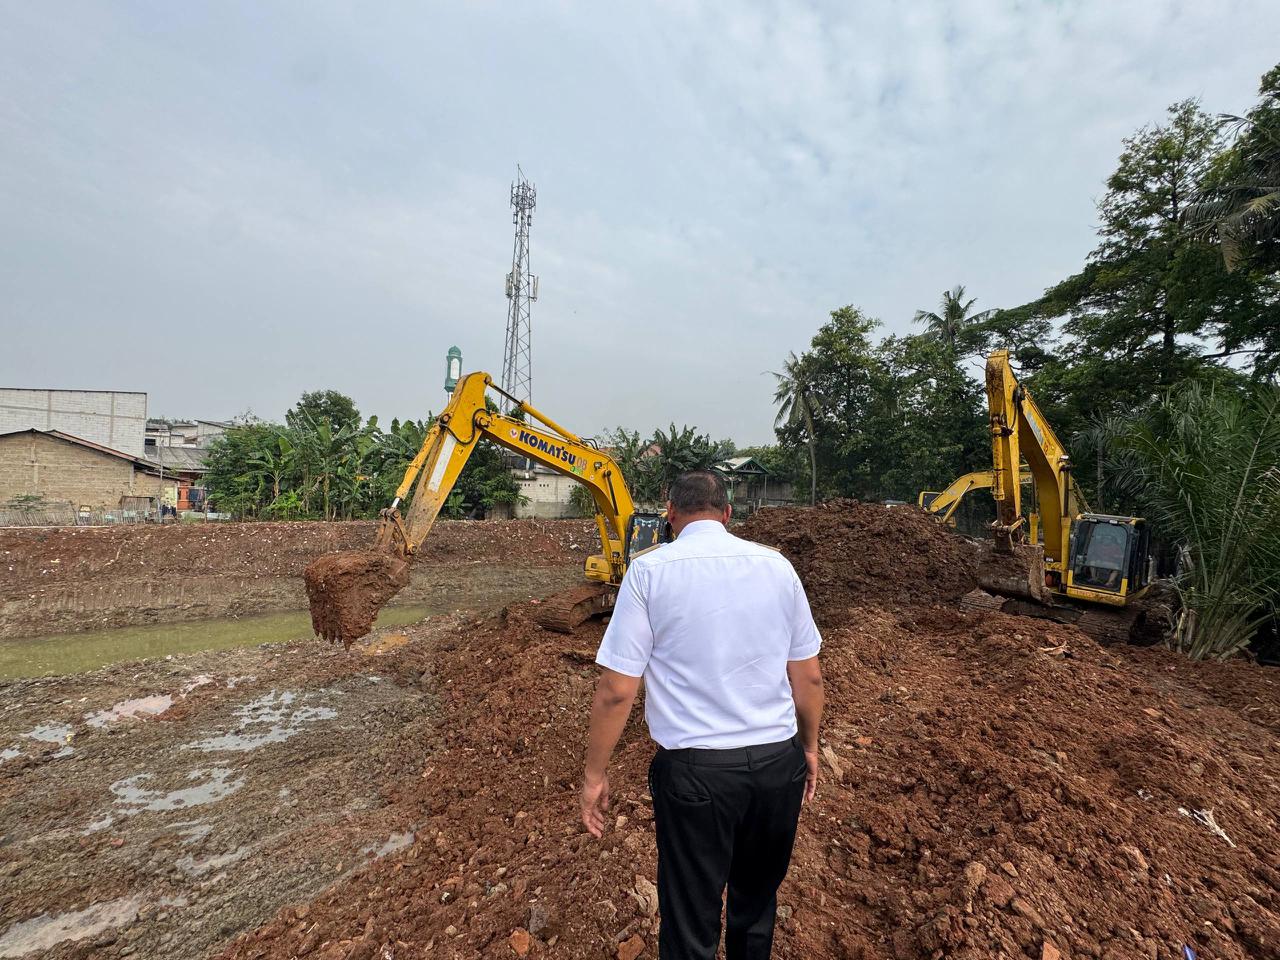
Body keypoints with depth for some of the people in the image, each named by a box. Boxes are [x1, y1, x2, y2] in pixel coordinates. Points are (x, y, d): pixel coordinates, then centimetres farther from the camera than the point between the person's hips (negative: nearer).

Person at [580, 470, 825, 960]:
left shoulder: (649, 570, -11)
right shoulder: (775, 565, -2)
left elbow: (616, 689, -12)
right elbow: (808, 677, 4)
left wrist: (594, 774, 1)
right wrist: (809, 746, 19)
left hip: (695, 769, -3)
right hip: (778, 761, 4)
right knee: (757, 901, 28)